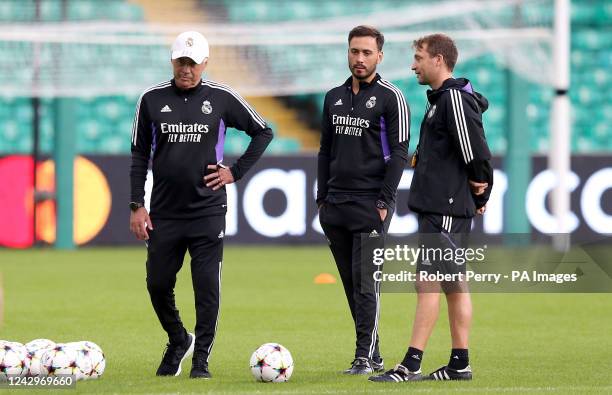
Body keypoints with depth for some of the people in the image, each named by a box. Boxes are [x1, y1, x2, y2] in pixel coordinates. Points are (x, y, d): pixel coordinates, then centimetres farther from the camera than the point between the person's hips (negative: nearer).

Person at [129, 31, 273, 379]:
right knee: (158, 284, 4)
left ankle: (201, 357, 6)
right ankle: (178, 341, 28)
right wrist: (137, 206, 2)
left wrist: (236, 172, 3)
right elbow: (140, 155, 8)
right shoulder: (153, 100, 4)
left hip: (208, 211, -2)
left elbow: (263, 132, 11)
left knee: (207, 287, -5)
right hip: (164, 213, 2)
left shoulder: (221, 98, 0)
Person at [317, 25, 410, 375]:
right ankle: (373, 354, 13)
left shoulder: (390, 97, -4)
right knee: (351, 282, 7)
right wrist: (322, 199, 15)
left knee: (365, 281, -9)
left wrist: (385, 201, -13)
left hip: (371, 204, -6)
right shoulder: (335, 98, 15)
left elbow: (399, 152, -8)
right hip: (336, 204, 6)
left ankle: (365, 357, -8)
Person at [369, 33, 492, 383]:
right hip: (440, 207, 11)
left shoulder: (454, 98, -14)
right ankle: (460, 364, 14)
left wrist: (479, 184, -7)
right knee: (454, 284, 11)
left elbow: (476, 150, -22)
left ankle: (412, 365, -14)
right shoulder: (443, 99, 18)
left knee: (428, 282, -12)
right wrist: (480, 197, 17)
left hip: (445, 209, -11)